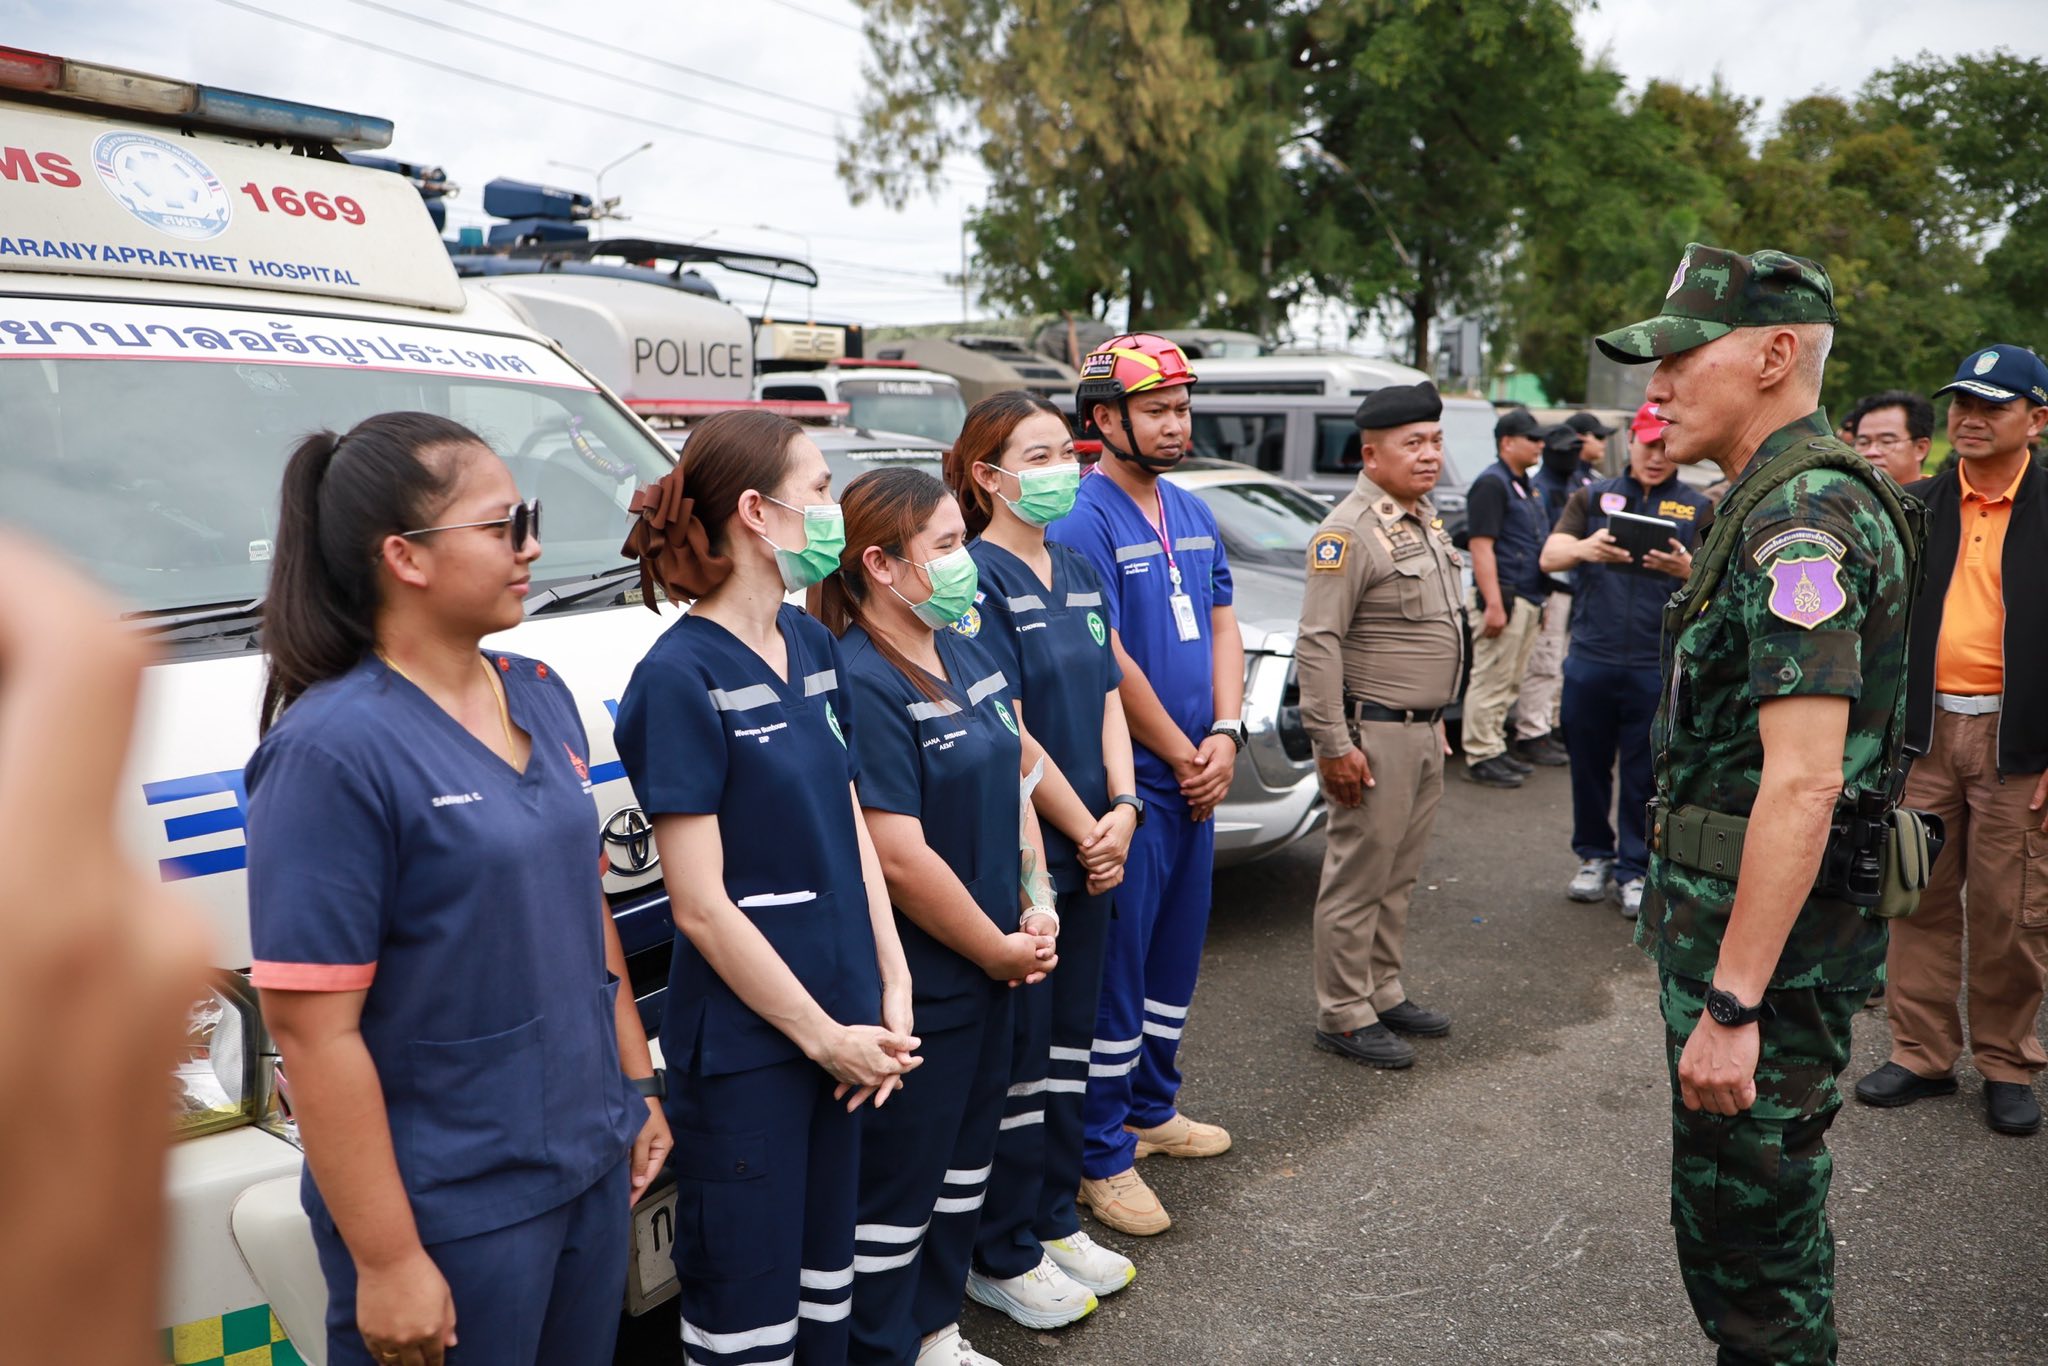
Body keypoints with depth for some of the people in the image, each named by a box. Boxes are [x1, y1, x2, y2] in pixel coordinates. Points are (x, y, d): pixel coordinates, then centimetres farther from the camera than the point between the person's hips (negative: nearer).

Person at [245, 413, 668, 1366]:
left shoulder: (541, 697, 3)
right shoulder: (334, 748, -19)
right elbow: (314, 1030, -19)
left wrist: (635, 1087, 13)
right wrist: (386, 1261, -16)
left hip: (591, 1161, 7)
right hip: (451, 1209, -7)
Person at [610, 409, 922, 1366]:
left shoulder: (813, 647, 5)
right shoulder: (680, 678, -17)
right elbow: (700, 906, -17)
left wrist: (891, 990, 2)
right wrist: (824, 1036, -12)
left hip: (843, 1020, 7)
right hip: (745, 1045, -7)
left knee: (827, 1264, 21)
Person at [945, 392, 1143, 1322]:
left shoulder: (1077, 574, 10)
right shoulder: (978, 580, -14)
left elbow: (1107, 701, 10)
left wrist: (1122, 810, -4)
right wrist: (1081, 830, -11)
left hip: (1090, 846, 8)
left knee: (1070, 1035, 17)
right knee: (1015, 1052, 4)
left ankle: (1054, 1219, 34)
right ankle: (1001, 1257, 20)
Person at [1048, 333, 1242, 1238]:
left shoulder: (1192, 514, 12)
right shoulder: (1081, 520, -15)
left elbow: (1223, 628, 11)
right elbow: (1105, 661, -19)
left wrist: (1224, 738, -3)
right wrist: (1182, 755, -11)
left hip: (1195, 777, 8)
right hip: (1128, 781, -8)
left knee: (1176, 956, 19)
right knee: (1115, 968, 0)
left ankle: (1151, 1110, 36)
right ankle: (1103, 1157, 13)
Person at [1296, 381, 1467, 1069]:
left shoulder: (1425, 520, 14)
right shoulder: (1348, 532, -16)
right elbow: (1317, 645, -21)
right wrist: (1333, 745, -22)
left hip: (1424, 731, 9)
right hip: (1376, 734, -9)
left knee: (1399, 876, 16)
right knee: (1359, 878, -1)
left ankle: (1384, 992, 28)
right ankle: (1344, 1015, 9)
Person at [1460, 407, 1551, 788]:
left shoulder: (1525, 485, 19)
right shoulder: (1491, 484, -11)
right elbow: (1481, 546, -18)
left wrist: (1539, 599, 22)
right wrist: (1493, 604, -24)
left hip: (1527, 599, 10)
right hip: (1504, 598, -10)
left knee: (1509, 683, 14)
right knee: (1490, 680, -5)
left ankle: (1496, 747, 22)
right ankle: (1481, 756, 0)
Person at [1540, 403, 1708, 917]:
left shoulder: (1698, 508, 8)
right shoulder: (1593, 497, 10)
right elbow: (1549, 556, -3)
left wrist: (1687, 569, -26)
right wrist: (1583, 548, -26)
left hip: (1657, 667, -1)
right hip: (1590, 658, 1)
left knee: (1644, 773, 3)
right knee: (1588, 764, 8)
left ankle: (1633, 869, 16)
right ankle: (1594, 856, 25)